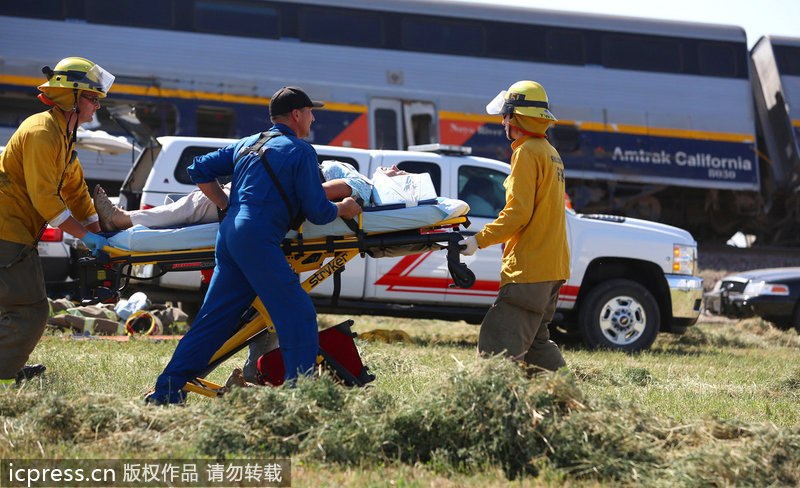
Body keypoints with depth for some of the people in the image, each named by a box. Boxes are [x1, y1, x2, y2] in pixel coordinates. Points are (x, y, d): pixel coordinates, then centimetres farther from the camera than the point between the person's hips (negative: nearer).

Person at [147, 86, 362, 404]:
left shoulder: (246, 145, 23)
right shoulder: (300, 151, 1)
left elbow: (200, 170, 24)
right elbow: (318, 212, -2)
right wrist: (343, 209, 17)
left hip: (229, 232, 8)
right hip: (257, 238, -8)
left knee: (214, 319, 12)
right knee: (298, 317, -4)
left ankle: (166, 391, 12)